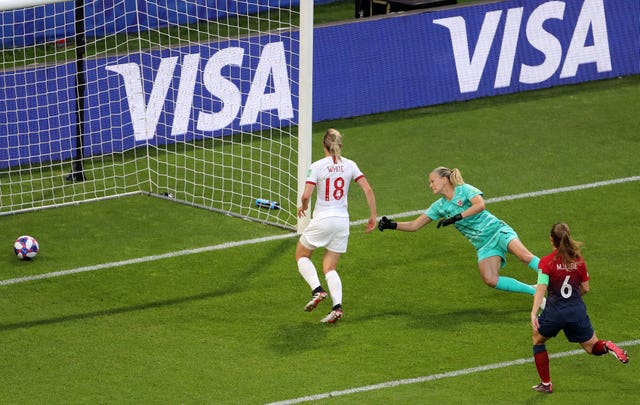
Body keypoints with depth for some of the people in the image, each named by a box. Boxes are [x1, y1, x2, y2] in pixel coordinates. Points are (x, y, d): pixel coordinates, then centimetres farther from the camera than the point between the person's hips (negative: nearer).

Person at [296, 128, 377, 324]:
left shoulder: (317, 166, -10)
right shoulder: (349, 165, 2)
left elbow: (306, 195, -16)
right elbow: (368, 190, -2)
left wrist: (303, 207, 6)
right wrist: (373, 216, 6)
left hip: (322, 220, -4)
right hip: (342, 221, 4)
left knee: (301, 255, 19)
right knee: (329, 267, 13)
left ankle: (317, 290, -4)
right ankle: (337, 306, -8)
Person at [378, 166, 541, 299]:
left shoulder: (464, 190, -4)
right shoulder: (439, 206, 11)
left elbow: (480, 205, -22)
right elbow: (415, 225, 10)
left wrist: (456, 218, -25)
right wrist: (392, 225, -3)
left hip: (496, 230, -4)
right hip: (483, 245, 4)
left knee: (524, 256, -28)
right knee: (490, 280, -20)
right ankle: (534, 291, -13)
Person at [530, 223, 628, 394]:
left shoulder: (546, 262, -9)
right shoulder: (578, 260, 2)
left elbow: (541, 288, -19)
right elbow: (585, 288, 8)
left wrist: (533, 313, -27)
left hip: (554, 312, -3)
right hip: (577, 311, 3)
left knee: (538, 340, 25)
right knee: (592, 347, 17)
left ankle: (546, 384, 22)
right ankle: (607, 347, -20)